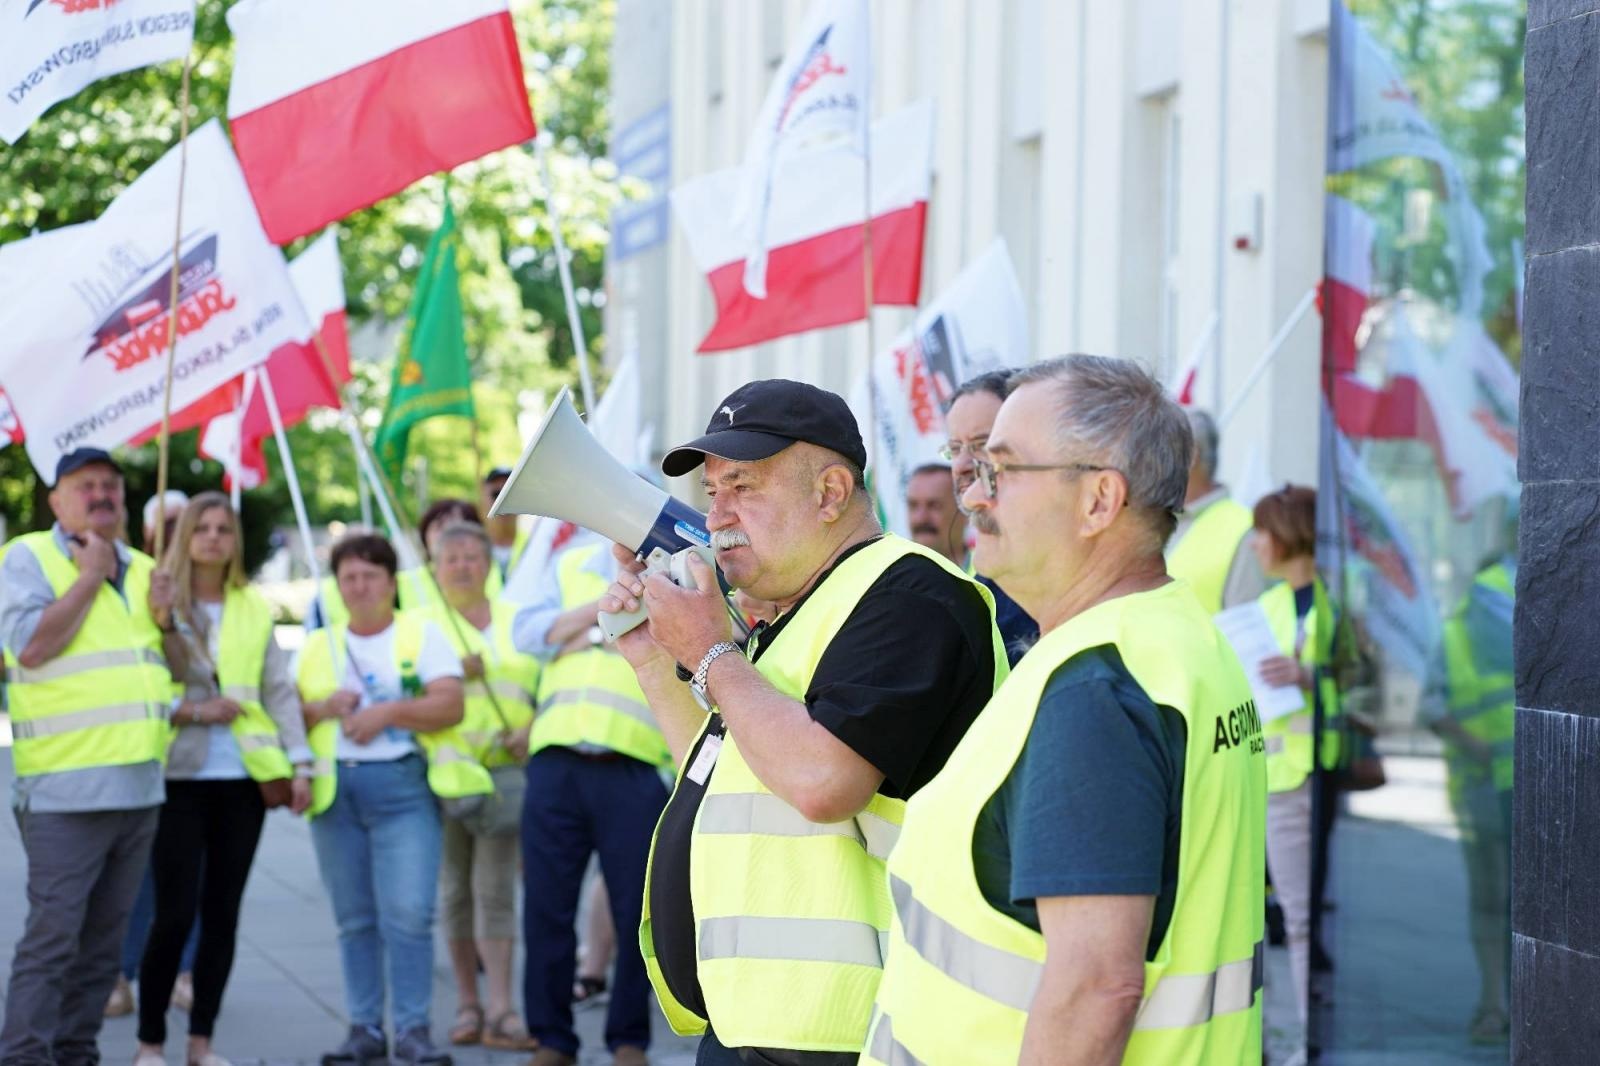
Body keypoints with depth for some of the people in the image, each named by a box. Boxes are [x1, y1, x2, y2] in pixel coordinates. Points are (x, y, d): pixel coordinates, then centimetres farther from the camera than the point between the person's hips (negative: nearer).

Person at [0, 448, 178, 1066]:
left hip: (140, 786, 7)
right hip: (66, 789, -7)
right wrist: (90, 576, -11)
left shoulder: (142, 569, 17)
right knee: (53, 935, -11)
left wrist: (165, 620, 3)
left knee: (104, 939, 10)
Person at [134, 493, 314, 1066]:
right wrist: (190, 712, -16)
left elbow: (280, 691, 10)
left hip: (244, 779, 4)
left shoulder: (255, 609, 12)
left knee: (223, 912, 6)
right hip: (181, 776, -4)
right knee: (176, 913, -7)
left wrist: (299, 763, 1)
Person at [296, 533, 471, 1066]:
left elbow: (450, 705, -3)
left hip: (403, 786, -3)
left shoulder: (423, 635, 7)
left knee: (408, 913, -12)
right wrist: (323, 708, -5)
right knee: (354, 918, 4)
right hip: (334, 788, 3)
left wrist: (389, 710, -13)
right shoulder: (317, 647, 17)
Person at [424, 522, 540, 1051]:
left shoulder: (519, 623, 15)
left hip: (506, 769, 1)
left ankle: (501, 1011, -9)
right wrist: (452, 675, -14)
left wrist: (533, 732, -2)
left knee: (495, 888, -6)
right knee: (455, 888, 3)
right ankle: (467, 1003, 13)